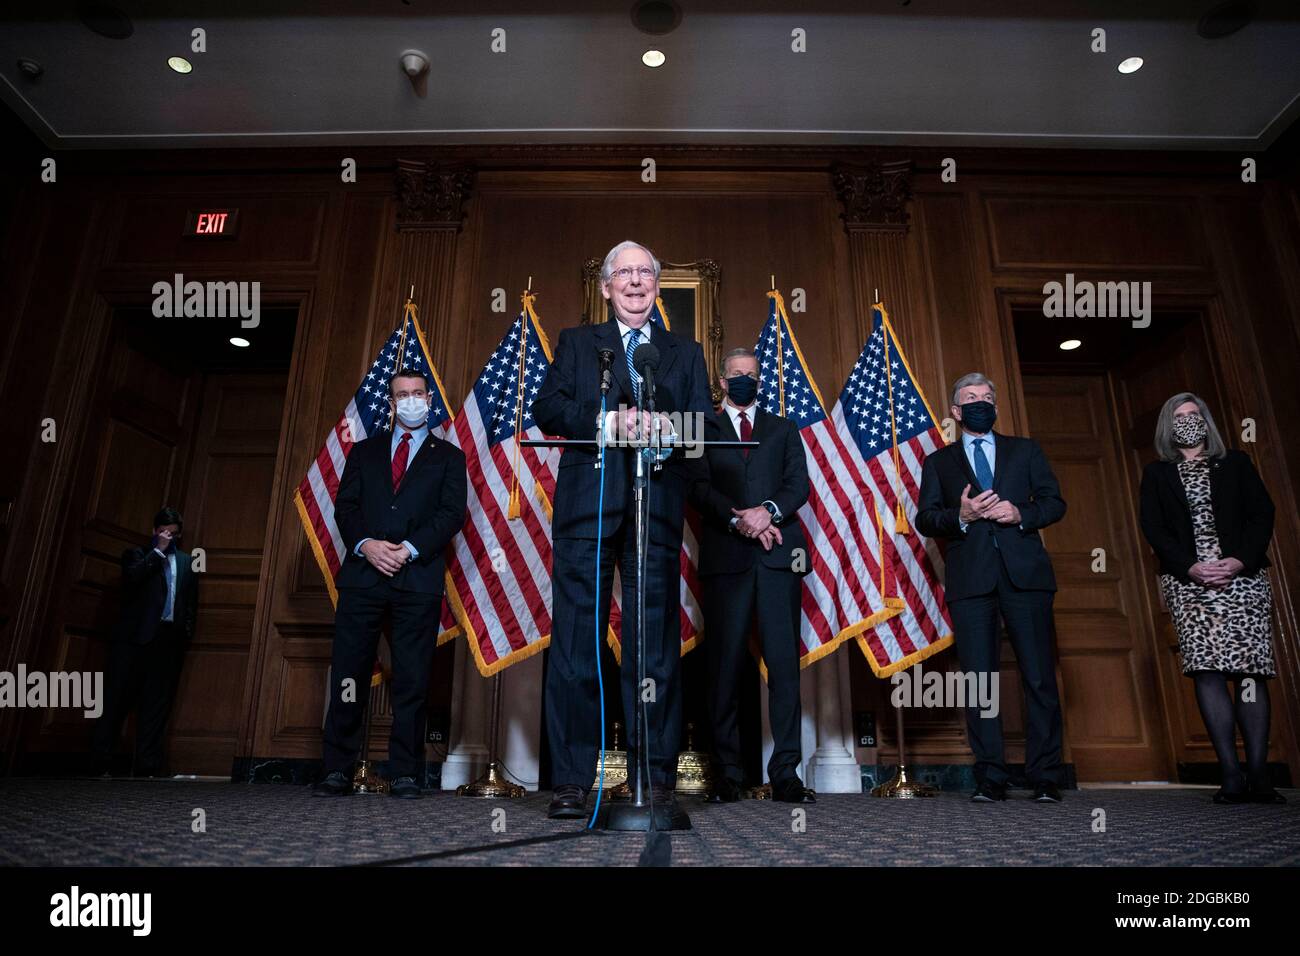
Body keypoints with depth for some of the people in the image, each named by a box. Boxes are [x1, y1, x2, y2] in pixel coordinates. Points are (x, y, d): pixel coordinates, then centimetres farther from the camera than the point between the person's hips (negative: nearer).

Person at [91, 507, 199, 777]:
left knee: (157, 706, 1)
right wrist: (158, 550, -6)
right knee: (117, 699, -2)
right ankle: (100, 763, 3)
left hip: (169, 639, 2)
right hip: (136, 636, -2)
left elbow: (192, 601, 14)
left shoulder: (188, 561, 19)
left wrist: (188, 632, 4)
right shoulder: (138, 554, 12)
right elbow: (132, 578, -10)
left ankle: (147, 767, 1)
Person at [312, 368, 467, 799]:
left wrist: (411, 549, -13)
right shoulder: (364, 451, 20)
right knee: (348, 674, 1)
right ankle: (337, 771, 9)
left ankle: (405, 774, 5)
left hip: (418, 577, -2)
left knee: (412, 679, -1)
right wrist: (365, 545, -9)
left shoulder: (448, 456, 13)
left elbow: (452, 513, 1)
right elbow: (345, 506, 10)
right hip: (362, 573, 2)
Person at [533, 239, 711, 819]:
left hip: (657, 508, 1)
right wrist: (605, 421, -12)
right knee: (576, 641, -3)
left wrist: (665, 425, -12)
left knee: (656, 645, 1)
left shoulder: (685, 353, 22)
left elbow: (705, 425, 9)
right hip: (587, 505, 0)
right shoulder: (576, 343, 19)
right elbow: (546, 409, 4)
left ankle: (655, 778, 9)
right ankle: (571, 781, 5)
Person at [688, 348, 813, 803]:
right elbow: (700, 488, 1)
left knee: (784, 663, -2)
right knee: (725, 664, -1)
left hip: (779, 554, 2)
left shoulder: (783, 429, 21)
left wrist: (769, 511, -11)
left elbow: (799, 484, 8)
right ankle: (727, 773, 7)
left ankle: (786, 773, 3)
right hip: (725, 556, -1)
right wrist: (737, 519, -15)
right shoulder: (703, 429, 15)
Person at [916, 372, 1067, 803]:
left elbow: (1054, 502, 12)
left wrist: (1021, 514, -8)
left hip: (1024, 573, 1)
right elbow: (924, 518, 7)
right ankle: (991, 778, 6)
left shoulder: (1025, 451, 19)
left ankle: (1045, 778, 9)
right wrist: (960, 517, -12)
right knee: (979, 679, 0)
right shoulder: (939, 462, 16)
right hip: (970, 579, 0)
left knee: (1039, 677, -1)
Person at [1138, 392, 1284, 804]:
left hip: (1242, 576, 1)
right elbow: (1153, 527, 3)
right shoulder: (1156, 473, 14)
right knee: (1206, 668, -11)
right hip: (1187, 580, -1)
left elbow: (1262, 513, 6)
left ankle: (1258, 774, -1)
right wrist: (1191, 567, -11)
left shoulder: (1235, 463, 16)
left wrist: (1240, 560, -10)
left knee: (1249, 670, -5)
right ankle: (1232, 775, -9)